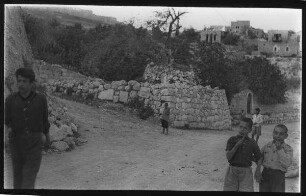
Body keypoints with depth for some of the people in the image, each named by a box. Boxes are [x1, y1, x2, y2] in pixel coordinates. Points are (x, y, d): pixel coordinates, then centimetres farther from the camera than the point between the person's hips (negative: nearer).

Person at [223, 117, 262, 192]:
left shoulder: (252, 143, 1)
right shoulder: (232, 140, 0)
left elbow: (258, 159, 11)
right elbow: (228, 157, -10)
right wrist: (237, 145, -17)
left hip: (246, 172, -1)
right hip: (232, 171, 1)